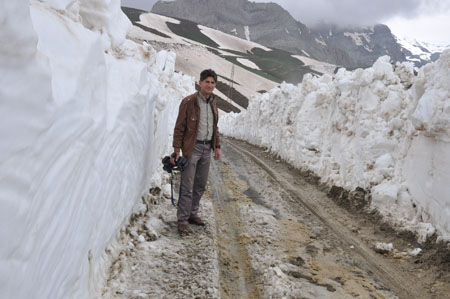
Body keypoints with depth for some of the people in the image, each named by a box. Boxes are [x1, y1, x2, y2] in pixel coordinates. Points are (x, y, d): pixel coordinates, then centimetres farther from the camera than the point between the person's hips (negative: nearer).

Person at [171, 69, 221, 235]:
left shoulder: (213, 102, 10)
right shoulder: (189, 102, -10)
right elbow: (179, 128, -10)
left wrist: (217, 146, 14)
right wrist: (177, 151, -13)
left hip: (207, 148, 7)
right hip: (192, 148, -6)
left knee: (200, 186, 13)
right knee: (187, 187, -5)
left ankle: (193, 214, 27)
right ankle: (183, 221, 3)